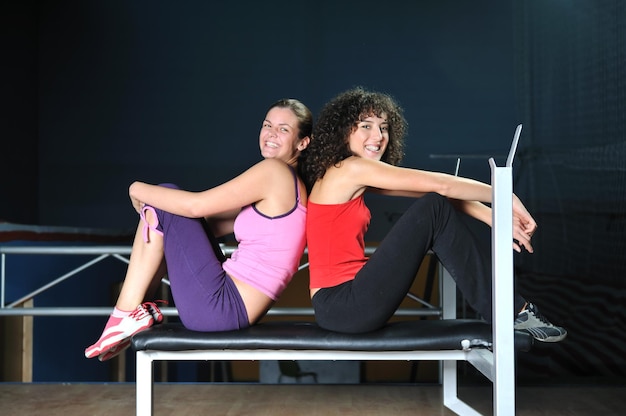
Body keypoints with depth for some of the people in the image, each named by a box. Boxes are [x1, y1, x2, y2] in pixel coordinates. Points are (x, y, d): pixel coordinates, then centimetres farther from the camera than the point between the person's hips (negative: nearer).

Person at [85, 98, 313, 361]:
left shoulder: (275, 171, -13)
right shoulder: (289, 183, 15)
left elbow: (196, 205, -15)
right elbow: (214, 224, 19)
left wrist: (139, 190, 0)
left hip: (221, 308, -10)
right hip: (239, 308, 10)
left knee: (161, 208, -4)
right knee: (165, 205, 17)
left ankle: (127, 316, -1)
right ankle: (135, 307, 15)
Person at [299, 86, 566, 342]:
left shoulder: (356, 176, 15)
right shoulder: (351, 168, -11)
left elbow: (439, 191, 10)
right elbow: (440, 185, -13)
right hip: (340, 305, -10)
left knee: (436, 206, 8)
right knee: (434, 207, -12)